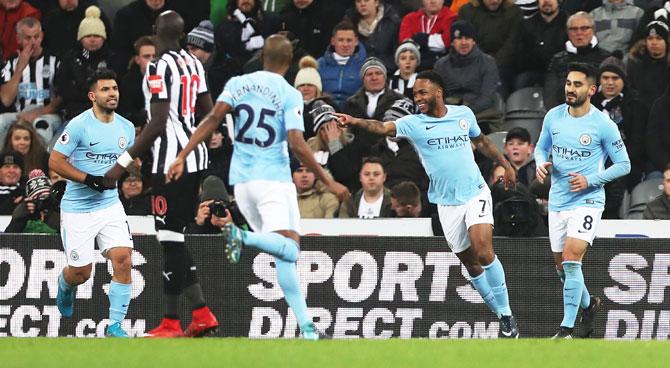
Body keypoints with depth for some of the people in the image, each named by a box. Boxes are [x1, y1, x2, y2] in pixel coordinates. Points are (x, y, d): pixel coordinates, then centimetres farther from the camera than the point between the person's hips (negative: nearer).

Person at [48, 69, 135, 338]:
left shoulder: (126, 128, 5)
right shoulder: (80, 125, -12)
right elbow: (55, 161, -13)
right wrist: (89, 179, -21)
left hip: (110, 205, 4)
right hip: (77, 209, -4)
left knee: (123, 259, -14)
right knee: (81, 272, 1)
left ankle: (115, 325, -6)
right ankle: (65, 286, 40)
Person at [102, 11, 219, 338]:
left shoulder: (159, 68, -14)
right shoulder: (193, 63, 11)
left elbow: (158, 124, -19)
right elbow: (209, 113, 17)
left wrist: (124, 163, -17)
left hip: (171, 159, -9)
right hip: (195, 154, 9)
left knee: (171, 239, -4)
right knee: (174, 239, 13)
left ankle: (172, 324, -1)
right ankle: (201, 314, 10)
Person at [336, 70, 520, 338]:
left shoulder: (463, 114, 3)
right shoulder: (413, 123, -4)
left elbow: (481, 141, 21)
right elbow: (384, 128, -22)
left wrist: (505, 164, 25)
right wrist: (356, 122, -39)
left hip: (475, 193, -1)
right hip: (446, 203, 1)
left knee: (483, 251, -19)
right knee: (471, 265, 4)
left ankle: (506, 315, -8)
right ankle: (502, 314, 19)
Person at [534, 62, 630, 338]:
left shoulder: (604, 125, -11)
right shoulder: (553, 116, 2)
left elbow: (623, 164, -4)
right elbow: (541, 147, 18)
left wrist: (590, 180, -16)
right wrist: (541, 164, -5)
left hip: (587, 200, -5)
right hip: (558, 201, 5)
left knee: (571, 260, -20)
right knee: (562, 266, 13)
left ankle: (567, 329, -14)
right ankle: (588, 304, 41)